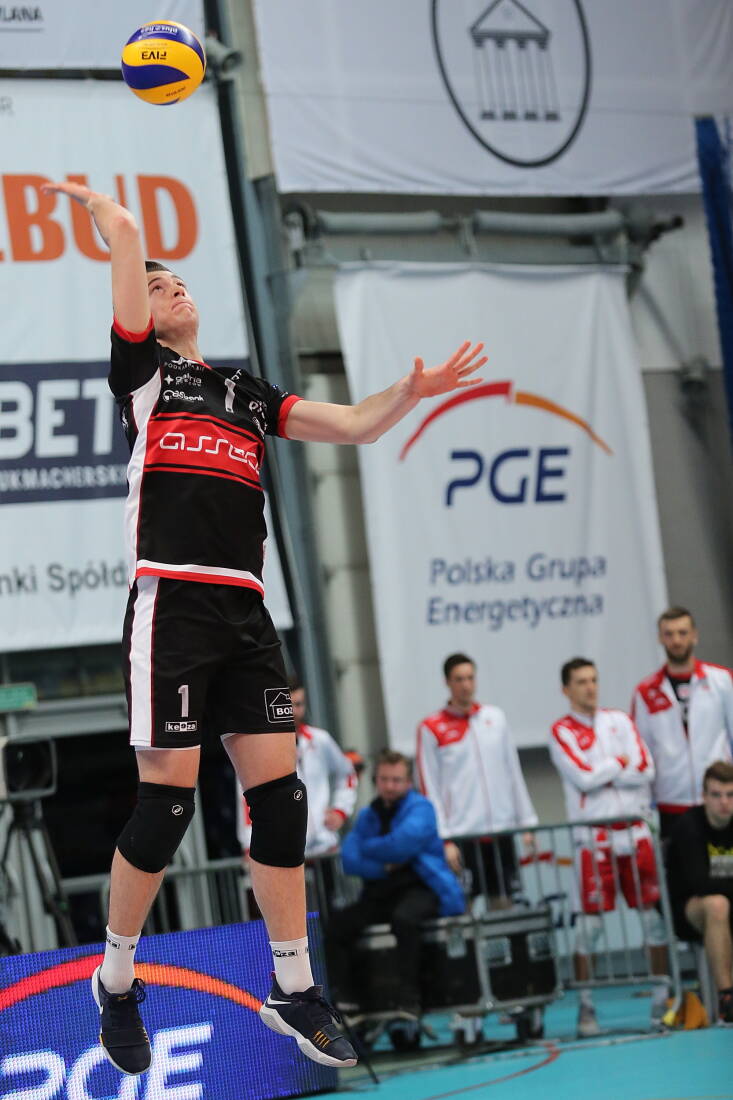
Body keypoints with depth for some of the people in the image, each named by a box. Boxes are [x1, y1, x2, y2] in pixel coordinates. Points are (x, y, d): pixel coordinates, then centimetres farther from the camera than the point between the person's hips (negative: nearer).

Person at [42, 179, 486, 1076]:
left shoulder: (245, 392, 23)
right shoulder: (141, 368, 8)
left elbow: (354, 425, 18)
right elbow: (125, 237, 0)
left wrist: (412, 390, 3)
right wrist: (92, 203, 16)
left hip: (245, 610, 5)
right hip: (171, 601, -5)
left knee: (279, 791, 0)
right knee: (168, 797, -8)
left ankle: (293, 989, 9)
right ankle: (116, 984, 10)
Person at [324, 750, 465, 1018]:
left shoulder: (420, 808, -1)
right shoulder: (368, 815, 14)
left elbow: (402, 845, -19)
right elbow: (350, 860, 1)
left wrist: (368, 848, -2)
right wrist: (382, 866, -16)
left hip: (421, 888, -6)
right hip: (380, 893, 6)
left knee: (404, 918, -38)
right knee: (337, 924, -16)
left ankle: (410, 1001, -30)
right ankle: (345, 1001, -10)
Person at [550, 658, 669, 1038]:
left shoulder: (620, 721, 11)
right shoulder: (562, 732, 1)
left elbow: (646, 769, 0)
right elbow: (582, 776, -14)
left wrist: (601, 773, -7)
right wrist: (621, 764, -2)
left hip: (634, 831, 4)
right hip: (593, 837, -4)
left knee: (654, 913, 4)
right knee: (590, 920, -5)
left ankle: (663, 997, 12)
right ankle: (586, 1006, 1)